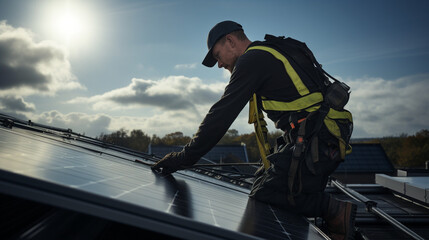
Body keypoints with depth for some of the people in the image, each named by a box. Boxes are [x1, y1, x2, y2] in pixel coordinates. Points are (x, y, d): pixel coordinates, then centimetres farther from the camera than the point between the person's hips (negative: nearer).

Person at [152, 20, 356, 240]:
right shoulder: (274, 52, 22)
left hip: (314, 140, -10)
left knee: (264, 193, -8)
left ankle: (336, 211, -6)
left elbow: (222, 114, -13)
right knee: (266, 178, 15)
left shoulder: (253, 59, -8)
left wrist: (185, 157, -7)